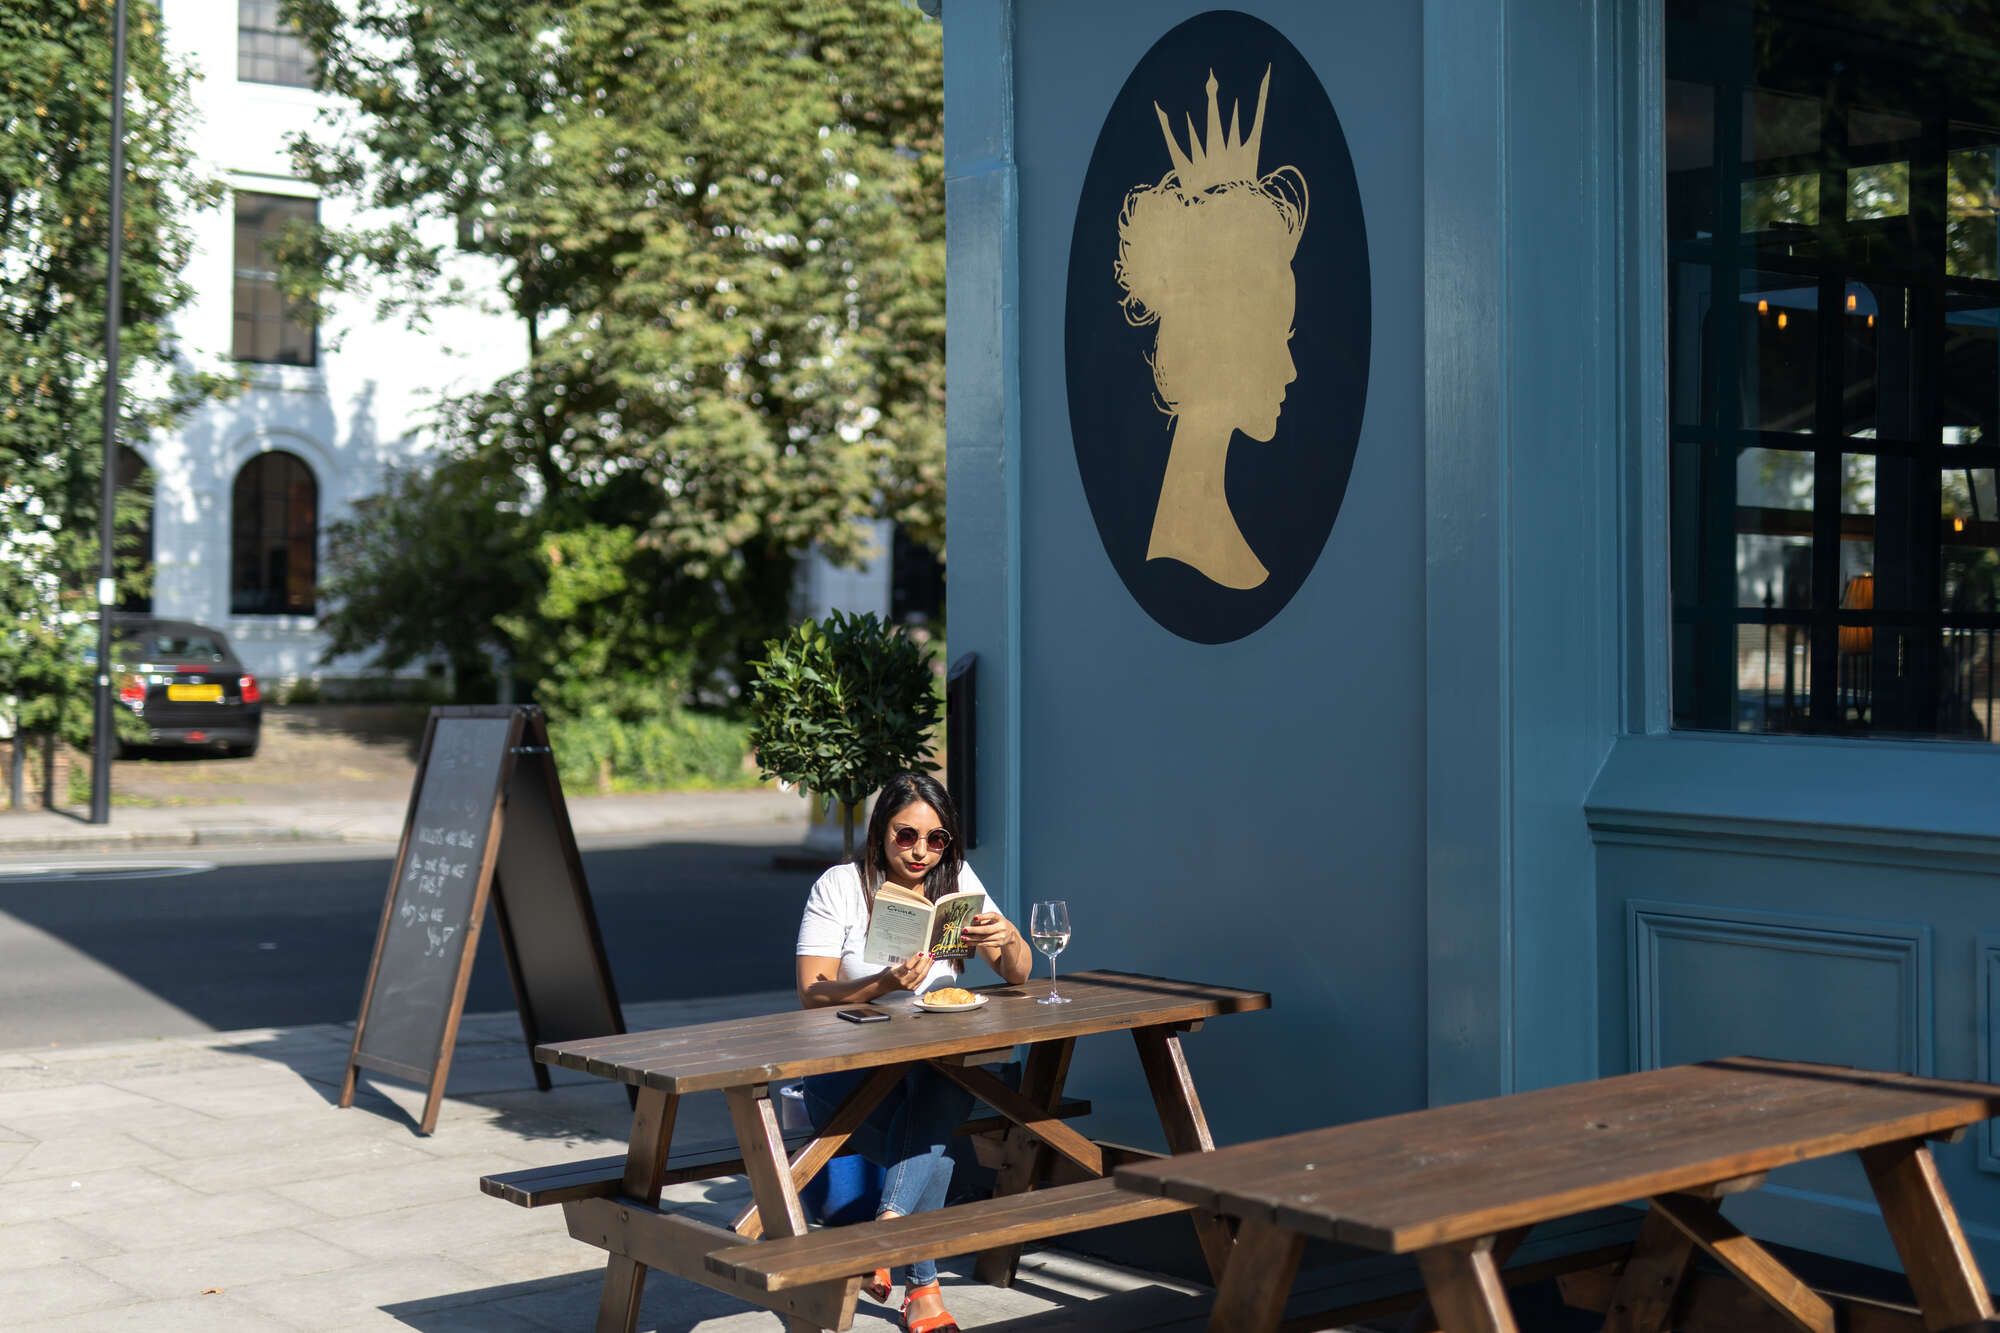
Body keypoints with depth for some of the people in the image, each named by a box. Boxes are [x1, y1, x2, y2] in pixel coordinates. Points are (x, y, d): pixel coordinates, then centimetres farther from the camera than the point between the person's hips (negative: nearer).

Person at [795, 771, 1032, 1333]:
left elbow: (1017, 976, 5)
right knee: (935, 1137, -34)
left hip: (935, 1059, 3)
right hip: (846, 1066, -3)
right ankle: (922, 1284, -25)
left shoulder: (957, 881, 7)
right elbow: (811, 995, -12)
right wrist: (883, 985, -31)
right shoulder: (840, 886, -4)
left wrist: (1008, 939, -19)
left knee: (944, 1087, -35)